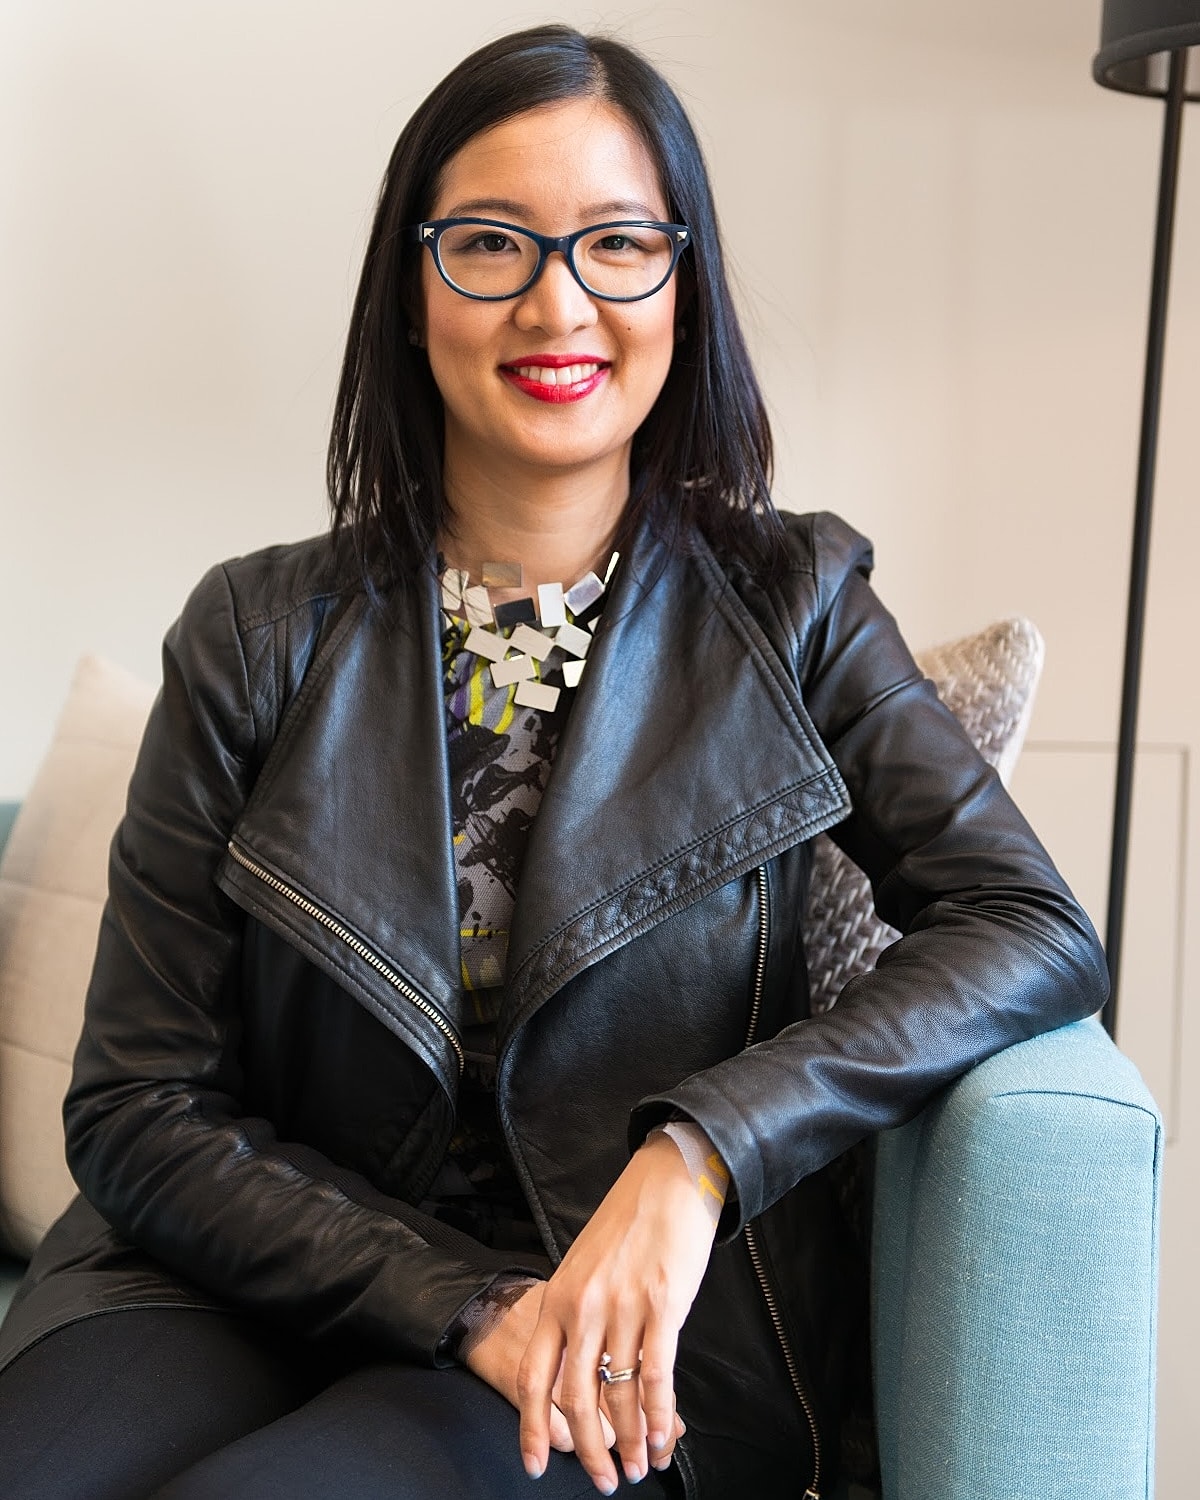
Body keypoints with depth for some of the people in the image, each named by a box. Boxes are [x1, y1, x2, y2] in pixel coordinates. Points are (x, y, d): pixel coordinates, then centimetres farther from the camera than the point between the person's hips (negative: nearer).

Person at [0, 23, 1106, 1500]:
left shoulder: (787, 609, 3)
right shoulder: (260, 637, 2)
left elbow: (1034, 930, -6)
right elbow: (140, 1110, -1)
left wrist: (698, 1154, -20)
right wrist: (467, 1302, -15)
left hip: (649, 1340, -2)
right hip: (269, 1267, 2)